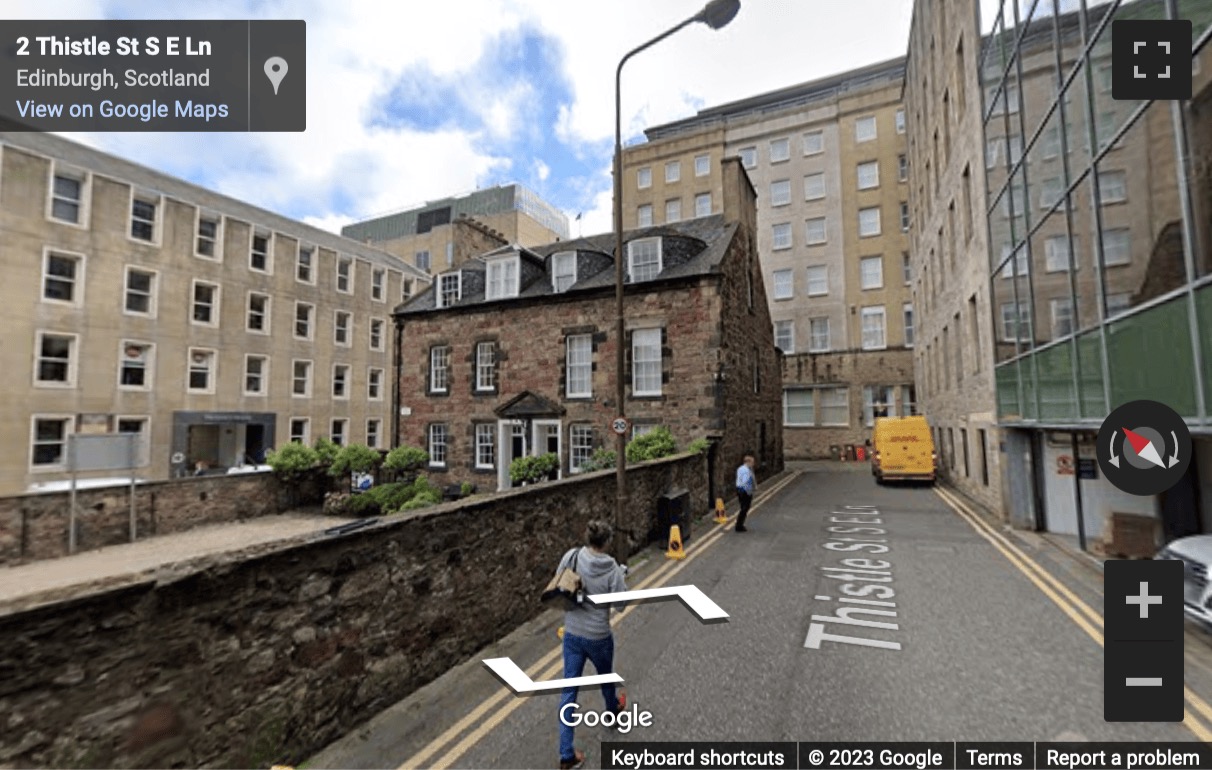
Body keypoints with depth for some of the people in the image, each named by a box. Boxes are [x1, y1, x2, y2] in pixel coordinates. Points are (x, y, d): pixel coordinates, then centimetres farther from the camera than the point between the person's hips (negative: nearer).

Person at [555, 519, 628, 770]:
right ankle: (612, 710, 58)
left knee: (569, 690, 13)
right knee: (606, 676, 29)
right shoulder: (612, 569, -22)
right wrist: (622, 578, -1)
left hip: (572, 634, 2)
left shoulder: (571, 557, -15)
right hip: (598, 636, -2)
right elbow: (620, 606, -13)